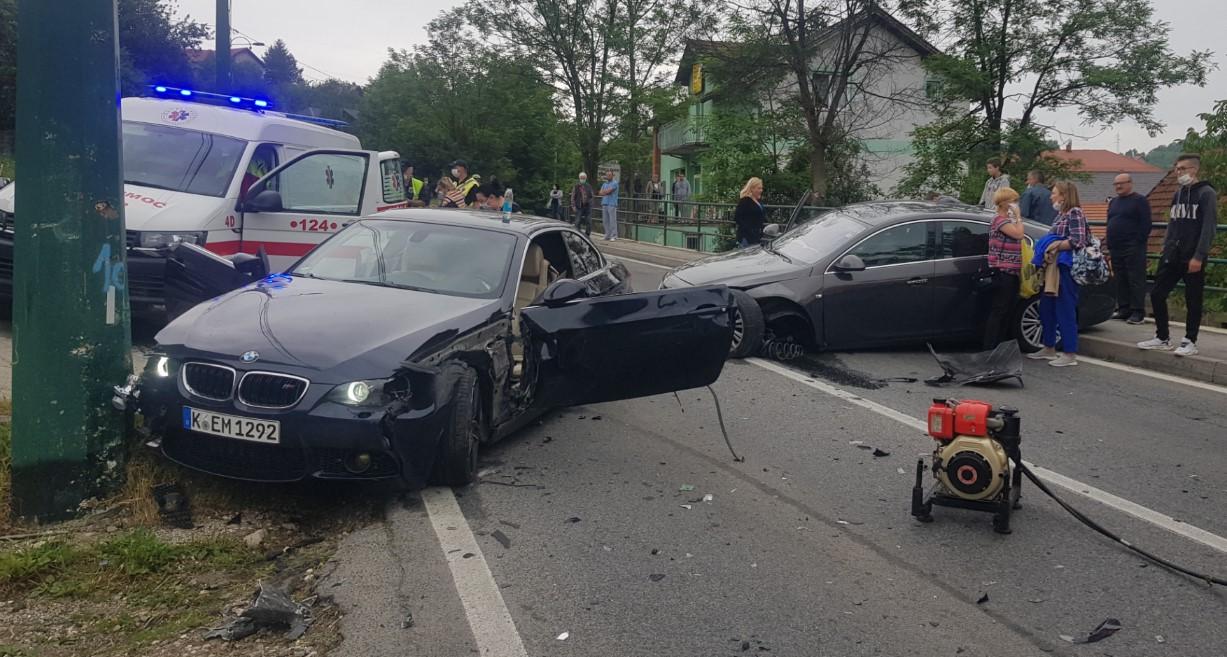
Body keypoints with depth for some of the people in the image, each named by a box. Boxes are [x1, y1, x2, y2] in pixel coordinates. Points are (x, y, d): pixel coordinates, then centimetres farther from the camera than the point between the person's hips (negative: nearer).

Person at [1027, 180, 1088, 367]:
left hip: (1065, 270, -9)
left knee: (1065, 311, -5)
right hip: (1053, 269, 9)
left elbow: (1078, 241, -19)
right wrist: (1047, 249, 5)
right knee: (1047, 309, 14)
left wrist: (1053, 246, -13)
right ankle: (1049, 349, 25)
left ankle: (1070, 354, 1)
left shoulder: (1075, 213, -10)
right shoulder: (1061, 214, 17)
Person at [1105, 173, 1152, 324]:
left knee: (1136, 280, -7)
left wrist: (1138, 242, -16)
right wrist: (1109, 244, 13)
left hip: (1133, 248, -7)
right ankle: (1123, 309, 15)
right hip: (1116, 248, 8)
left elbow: (1145, 225, -9)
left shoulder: (1139, 201, -3)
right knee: (1120, 280, 9)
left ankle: (1138, 311, -6)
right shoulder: (1113, 202, 20)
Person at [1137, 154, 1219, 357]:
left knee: (1193, 301, 2)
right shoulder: (1178, 194, 13)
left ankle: (1190, 342, 11)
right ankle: (1161, 338, 15)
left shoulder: (1207, 194, -8)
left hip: (1193, 259, -7)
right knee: (1157, 295, 5)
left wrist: (1199, 256, -20)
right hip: (1171, 256, 7)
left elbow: (1209, 227, -14)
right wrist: (1166, 248, 9)